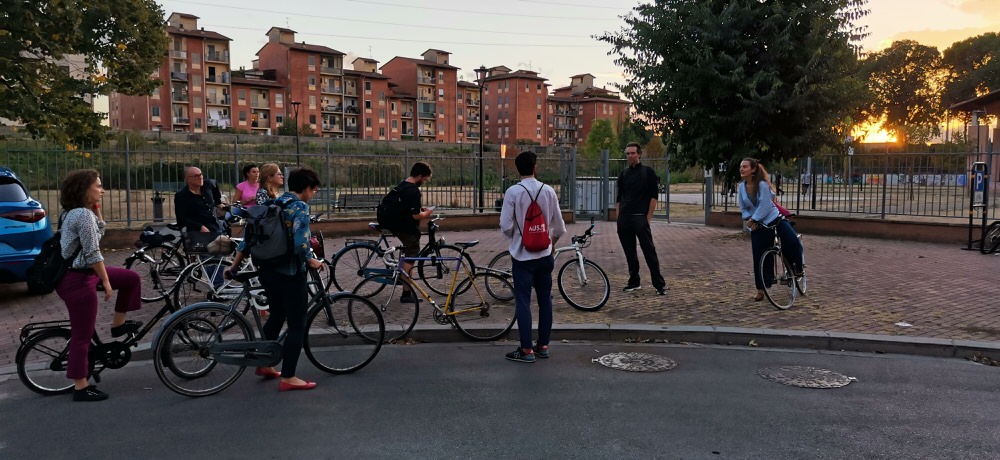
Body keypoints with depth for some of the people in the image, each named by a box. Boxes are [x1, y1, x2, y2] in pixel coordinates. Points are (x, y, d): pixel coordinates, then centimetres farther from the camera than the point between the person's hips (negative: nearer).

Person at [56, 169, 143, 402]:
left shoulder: (75, 212, 8)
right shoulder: (84, 215, -21)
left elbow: (99, 232, 21)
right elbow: (92, 254, -22)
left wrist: (97, 209, 7)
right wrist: (106, 282, -14)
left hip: (81, 272, 10)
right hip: (77, 279, -10)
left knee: (131, 278, 16)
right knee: (82, 334, -1)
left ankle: (118, 324, 23)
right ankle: (81, 387, 9)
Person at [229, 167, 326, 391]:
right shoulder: (300, 207, -14)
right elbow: (300, 244, -26)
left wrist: (234, 266, 16)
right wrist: (311, 261, -8)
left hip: (267, 270, 8)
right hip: (290, 273, -8)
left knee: (276, 316, 25)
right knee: (297, 325, 2)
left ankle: (265, 364, 36)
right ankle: (288, 378, 6)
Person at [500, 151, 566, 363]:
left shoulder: (513, 192, -11)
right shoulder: (548, 191, -1)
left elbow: (506, 225, -12)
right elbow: (559, 225, 3)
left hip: (522, 254, -4)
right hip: (544, 254, 4)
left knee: (523, 301, 0)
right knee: (545, 299, 12)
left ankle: (526, 350, 2)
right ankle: (543, 345, 20)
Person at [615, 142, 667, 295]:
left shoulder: (648, 172, 1)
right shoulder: (623, 174, 14)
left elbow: (654, 196, -3)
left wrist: (648, 217, -9)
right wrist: (619, 216, 7)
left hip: (640, 218, -5)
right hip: (624, 219, 5)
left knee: (649, 251, -7)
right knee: (629, 252, 9)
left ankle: (659, 284, -3)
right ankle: (634, 282, 19)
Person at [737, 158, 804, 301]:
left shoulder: (762, 184, -15)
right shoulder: (742, 187, 0)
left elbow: (764, 206, -19)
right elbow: (743, 208, 5)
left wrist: (753, 220, -19)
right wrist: (748, 219, -12)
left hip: (774, 219, -4)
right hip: (757, 225, 4)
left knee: (792, 242, -25)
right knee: (759, 258, 4)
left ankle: (797, 268, 1)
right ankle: (760, 290, 15)